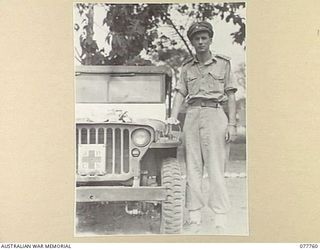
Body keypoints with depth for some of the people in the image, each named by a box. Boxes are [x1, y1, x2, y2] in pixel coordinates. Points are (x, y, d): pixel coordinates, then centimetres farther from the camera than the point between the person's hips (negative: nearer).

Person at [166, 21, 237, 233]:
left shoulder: (223, 63, 9)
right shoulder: (187, 67, 17)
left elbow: (230, 95, 5)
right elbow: (180, 93, 11)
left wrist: (232, 124, -4)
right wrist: (174, 116, -5)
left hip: (214, 114, -3)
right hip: (192, 115, 3)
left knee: (216, 168, -6)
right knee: (193, 167, 2)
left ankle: (221, 221, -3)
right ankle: (194, 218, 7)